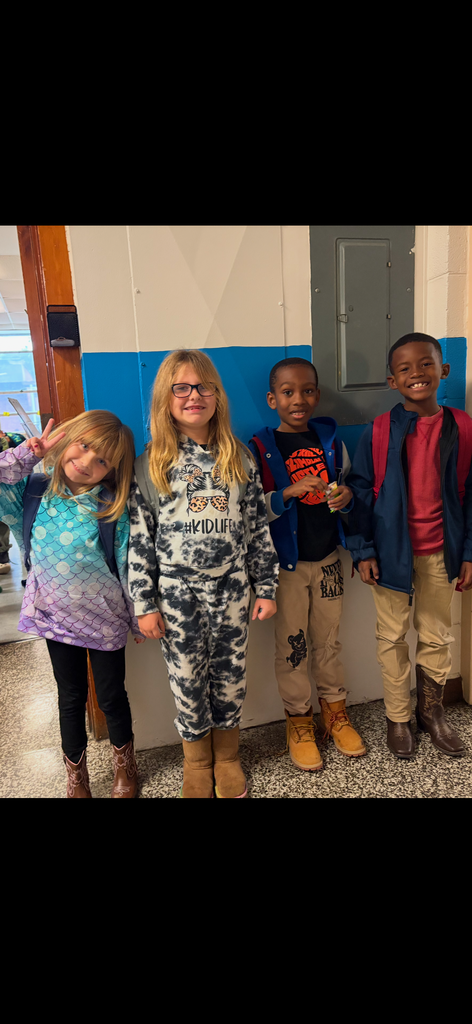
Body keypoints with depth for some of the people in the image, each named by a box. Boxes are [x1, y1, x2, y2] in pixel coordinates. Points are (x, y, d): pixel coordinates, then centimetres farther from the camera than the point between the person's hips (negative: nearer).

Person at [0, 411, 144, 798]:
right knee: (71, 697, 19)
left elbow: (129, 566, -11)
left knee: (112, 695, 14)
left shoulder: (112, 506, -16)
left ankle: (125, 762, 44)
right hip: (55, 614, 2)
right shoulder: (37, 486, -8)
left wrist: (139, 619, -5)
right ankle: (76, 774, 43)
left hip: (104, 618, -2)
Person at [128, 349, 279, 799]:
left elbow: (258, 526, 4)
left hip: (231, 589, 1)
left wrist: (265, 587, 3)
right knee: (187, 680, 12)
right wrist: (144, 604, -4)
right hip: (177, 593, -1)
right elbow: (139, 538, -3)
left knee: (230, 676, 13)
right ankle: (197, 764, 37)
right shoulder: (151, 463, -4)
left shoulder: (239, 458, 0)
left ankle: (227, 756, 39)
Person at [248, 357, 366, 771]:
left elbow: (349, 481, 14)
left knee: (328, 639, 17)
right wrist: (289, 492, -26)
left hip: (327, 557, 4)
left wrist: (348, 495, -9)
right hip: (286, 562, -3)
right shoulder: (260, 449, -10)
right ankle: (299, 720, 28)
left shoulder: (329, 438, 2)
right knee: (292, 644, 9)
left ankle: (335, 711, 36)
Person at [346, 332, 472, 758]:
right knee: (392, 637, 12)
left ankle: (431, 710, 39)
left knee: (437, 636, 16)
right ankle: (397, 716, 32)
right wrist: (363, 551, -8)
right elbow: (360, 492, -4)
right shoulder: (378, 432, -7)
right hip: (392, 551, -1)